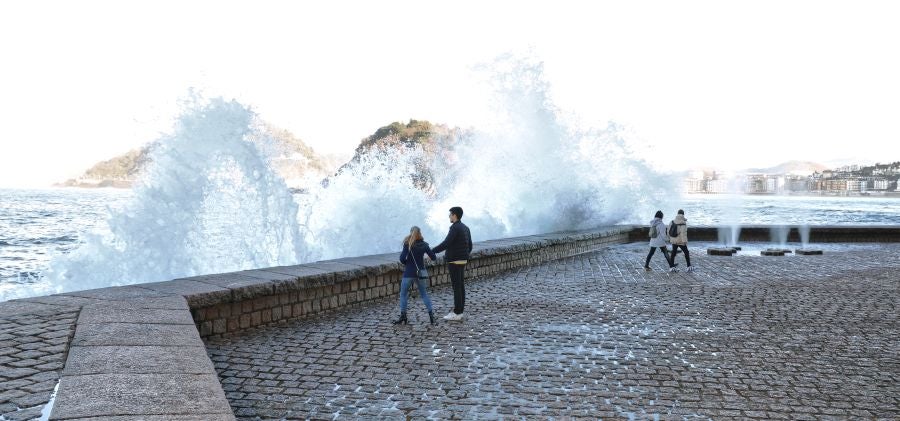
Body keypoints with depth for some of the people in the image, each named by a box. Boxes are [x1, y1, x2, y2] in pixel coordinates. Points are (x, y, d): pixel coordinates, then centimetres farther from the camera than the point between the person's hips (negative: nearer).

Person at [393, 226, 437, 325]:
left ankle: (403, 317, 8)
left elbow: (402, 258, -15)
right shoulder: (424, 245, 0)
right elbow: (434, 257, 3)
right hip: (420, 273, 3)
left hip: (409, 273, -3)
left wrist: (407, 263, 6)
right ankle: (431, 315, 7)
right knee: (424, 294, 15)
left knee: (403, 294, 9)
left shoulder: (407, 244, -9)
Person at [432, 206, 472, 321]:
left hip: (454, 261, -9)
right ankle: (460, 312, 15)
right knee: (461, 286, 10)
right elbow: (470, 246, 17)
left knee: (456, 287, -6)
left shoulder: (455, 228, -16)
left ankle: (457, 313, -3)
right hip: (462, 261, 9)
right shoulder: (465, 228, 13)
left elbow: (445, 244, -23)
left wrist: (431, 252, -19)